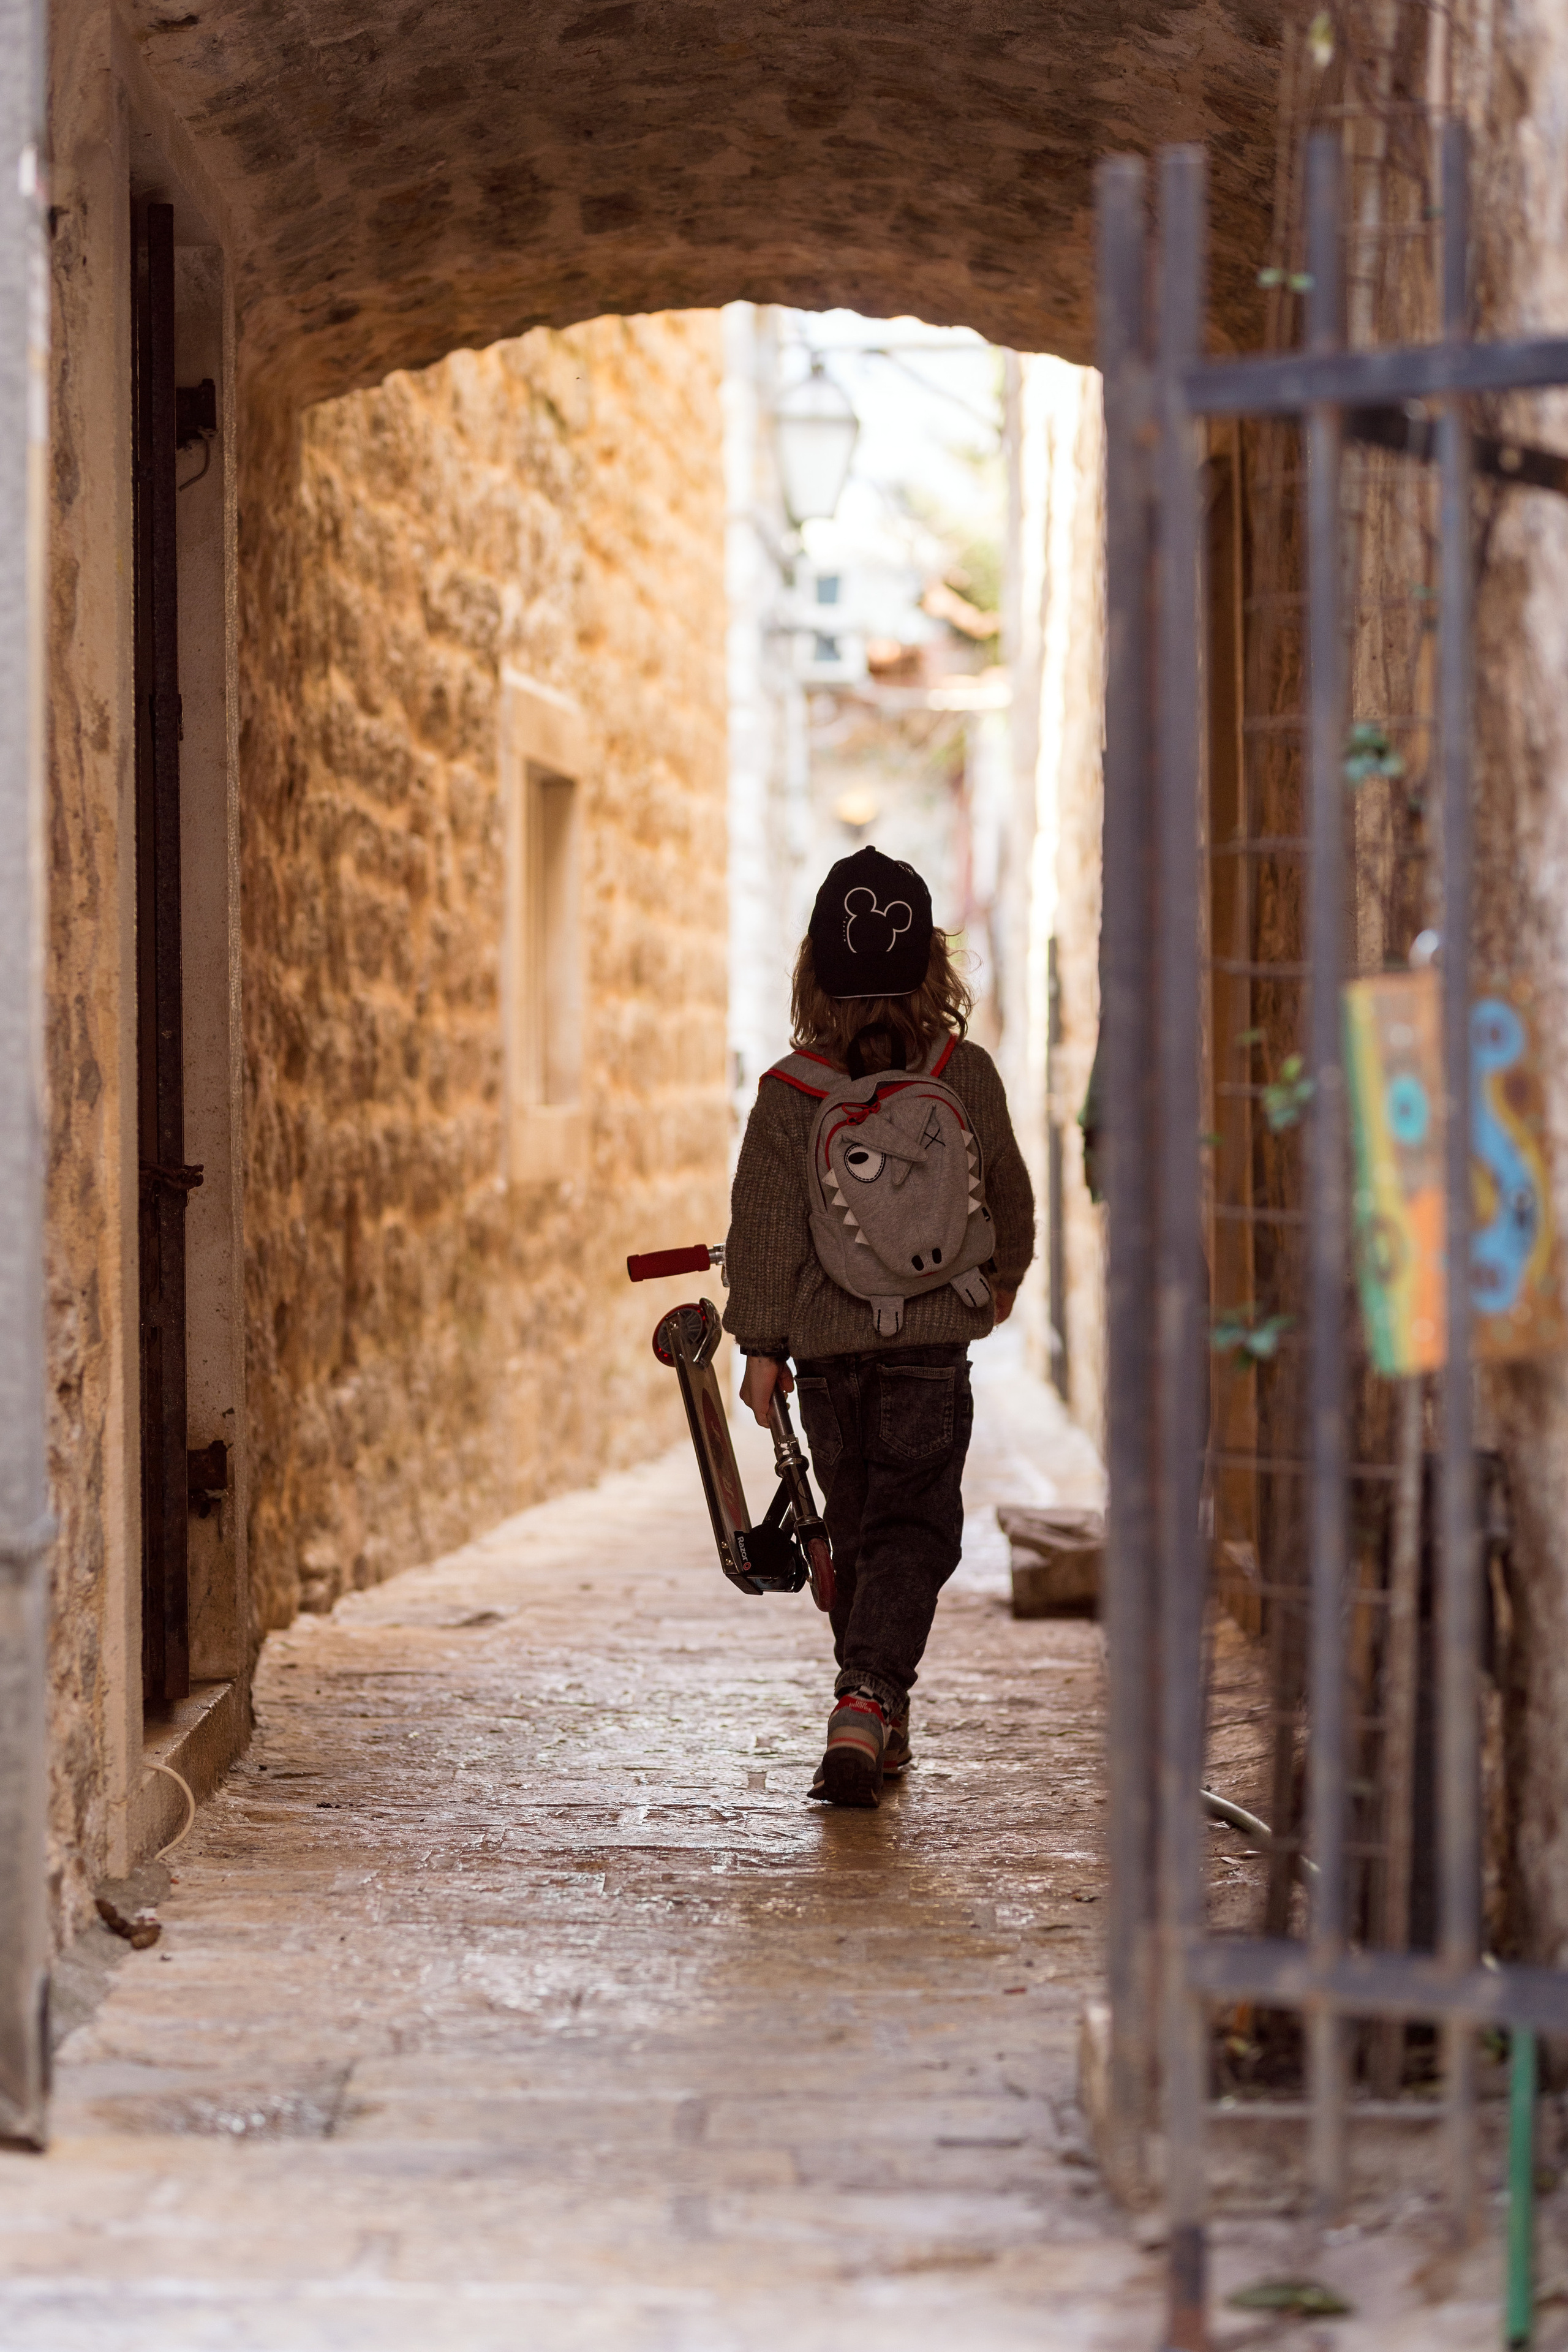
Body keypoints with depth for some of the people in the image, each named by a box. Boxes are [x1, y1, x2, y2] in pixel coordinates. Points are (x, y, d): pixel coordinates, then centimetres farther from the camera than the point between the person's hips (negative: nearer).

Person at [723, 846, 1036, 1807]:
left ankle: (881, 1726, 23)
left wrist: (760, 1346, 5)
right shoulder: (965, 1075, -3)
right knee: (913, 1529, 0)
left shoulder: (788, 1093, -4)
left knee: (856, 1533, 15)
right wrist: (1005, 1276, 29)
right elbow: (1008, 1191, 9)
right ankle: (866, 1706, -20)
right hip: (931, 1341, -1)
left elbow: (766, 1227, -3)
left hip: (827, 1345, 2)